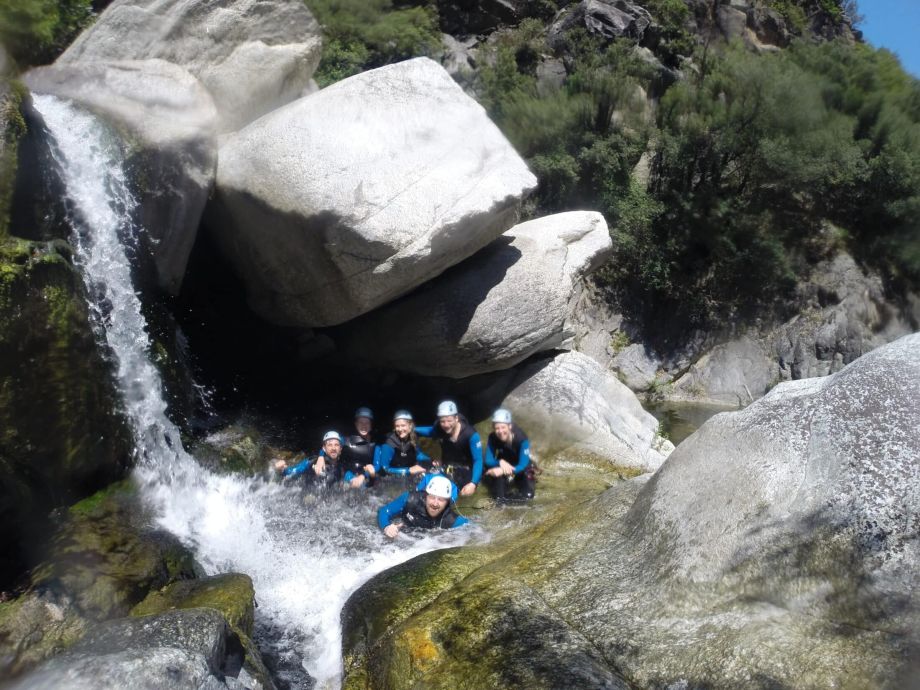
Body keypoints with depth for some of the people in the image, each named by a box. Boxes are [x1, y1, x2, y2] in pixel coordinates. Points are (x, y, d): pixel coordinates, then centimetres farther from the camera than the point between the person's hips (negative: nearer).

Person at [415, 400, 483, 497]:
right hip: (447, 468, 3)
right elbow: (430, 430, 9)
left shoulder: (471, 435, -29)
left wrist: (473, 483, -44)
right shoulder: (439, 429, -18)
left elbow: (478, 460, -30)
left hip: (465, 468, -3)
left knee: (467, 491, -20)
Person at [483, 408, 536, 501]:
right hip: (503, 464, 1)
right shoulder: (492, 438, -27)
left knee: (527, 495, -15)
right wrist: (500, 462, -47)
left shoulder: (522, 439, -34)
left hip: (519, 468, -1)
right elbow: (488, 461, -23)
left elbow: (523, 465, -38)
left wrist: (502, 471, -53)